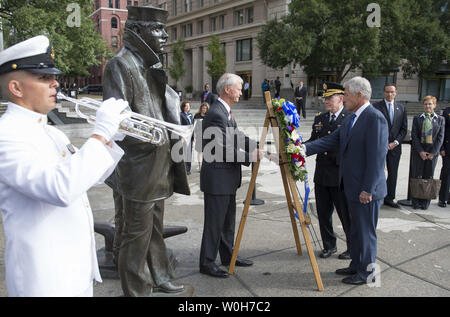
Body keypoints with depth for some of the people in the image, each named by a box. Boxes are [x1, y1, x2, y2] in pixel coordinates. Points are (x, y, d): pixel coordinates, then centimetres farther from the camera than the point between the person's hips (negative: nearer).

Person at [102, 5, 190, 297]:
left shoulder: (151, 66, 15)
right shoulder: (120, 65, -13)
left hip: (158, 166, 9)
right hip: (136, 168, -9)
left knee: (155, 228, 21)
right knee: (135, 234, 4)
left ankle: (159, 278, 37)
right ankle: (137, 290, 20)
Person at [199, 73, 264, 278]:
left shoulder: (226, 112, 13)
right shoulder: (216, 113, -20)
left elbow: (238, 136, 16)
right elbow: (226, 149, -22)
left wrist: (259, 147, 5)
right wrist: (250, 157, -13)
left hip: (227, 177, 10)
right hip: (216, 178, -10)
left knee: (228, 219, 18)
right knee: (214, 221, 0)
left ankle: (228, 256, 31)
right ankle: (207, 263, 12)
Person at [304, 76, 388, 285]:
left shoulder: (375, 119, -18)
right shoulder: (350, 119, 12)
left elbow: (377, 157, -21)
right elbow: (330, 141, 9)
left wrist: (367, 189, -21)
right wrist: (303, 148, -3)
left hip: (366, 190, -9)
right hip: (351, 187, 9)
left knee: (366, 231, 5)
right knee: (355, 229, 20)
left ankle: (366, 272, 21)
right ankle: (356, 265, 35)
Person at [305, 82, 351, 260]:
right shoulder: (319, 119, 11)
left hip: (342, 176, -6)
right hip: (322, 175, 6)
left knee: (346, 214, 6)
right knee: (323, 213, 13)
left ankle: (353, 248, 25)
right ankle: (329, 245, 30)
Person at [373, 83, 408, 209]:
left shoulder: (401, 108, 11)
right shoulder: (376, 106, -2)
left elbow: (404, 128, 10)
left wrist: (395, 142, -4)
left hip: (395, 146, 4)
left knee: (393, 173, 9)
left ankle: (389, 198, 19)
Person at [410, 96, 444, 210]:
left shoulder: (440, 119, 8)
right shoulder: (417, 119, 6)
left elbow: (440, 137, 2)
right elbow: (414, 136, 0)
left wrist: (433, 152, -7)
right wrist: (420, 151, -9)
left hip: (433, 153, 0)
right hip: (418, 152, 0)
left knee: (428, 177, 4)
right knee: (416, 177, -1)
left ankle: (425, 202, 12)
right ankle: (416, 202, 8)